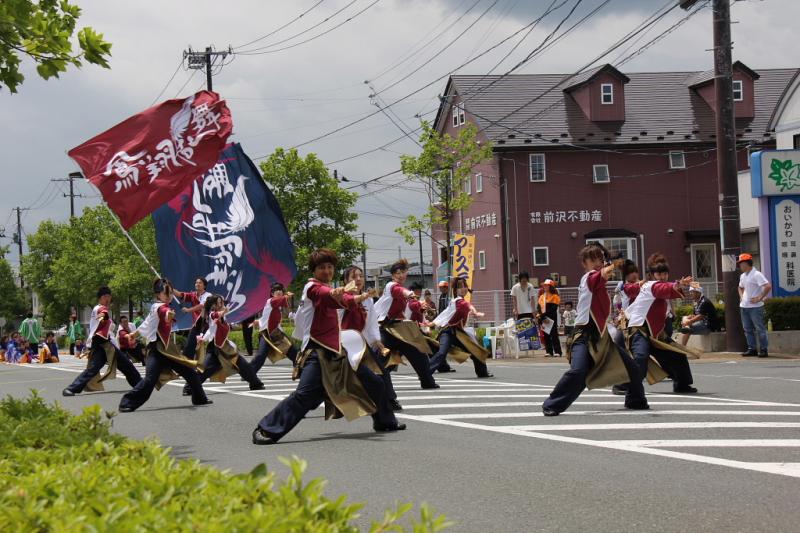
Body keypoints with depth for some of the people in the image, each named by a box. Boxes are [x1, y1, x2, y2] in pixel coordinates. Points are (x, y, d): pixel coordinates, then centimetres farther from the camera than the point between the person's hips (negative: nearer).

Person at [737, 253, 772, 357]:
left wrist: (760, 298, -19)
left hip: (755, 307, -9)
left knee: (760, 328, -4)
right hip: (744, 306, 9)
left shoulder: (756, 275, -13)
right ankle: (752, 349, 15)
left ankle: (764, 349, 0)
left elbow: (768, 286, -22)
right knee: (748, 329, 9)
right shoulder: (743, 276, 14)